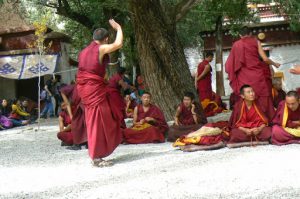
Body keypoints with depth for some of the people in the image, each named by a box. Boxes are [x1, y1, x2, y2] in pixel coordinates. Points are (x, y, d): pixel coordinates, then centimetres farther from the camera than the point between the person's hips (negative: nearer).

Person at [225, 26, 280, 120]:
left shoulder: (236, 45, 10)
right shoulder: (255, 42, 6)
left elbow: (230, 63, 9)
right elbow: (265, 59, 0)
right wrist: (275, 64, 17)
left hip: (244, 77, 1)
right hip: (257, 74, -1)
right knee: (262, 98, 4)